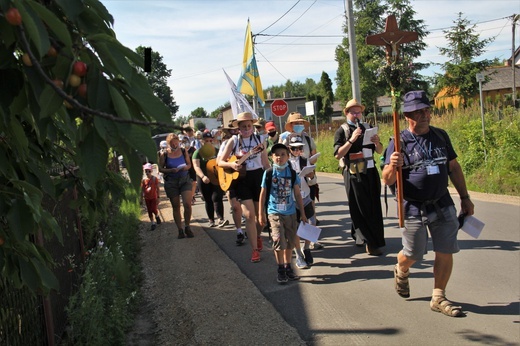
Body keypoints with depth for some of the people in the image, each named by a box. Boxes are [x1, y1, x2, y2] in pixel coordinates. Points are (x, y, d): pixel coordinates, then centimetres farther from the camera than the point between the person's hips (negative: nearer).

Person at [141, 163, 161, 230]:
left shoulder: (155, 178, -10)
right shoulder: (143, 180, -3)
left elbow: (157, 188, -6)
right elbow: (142, 190, 4)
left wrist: (158, 197, -8)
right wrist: (141, 199, 4)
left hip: (154, 197, -3)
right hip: (147, 198, 3)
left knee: (154, 210, -7)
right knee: (149, 211, 7)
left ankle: (157, 216, 27)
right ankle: (153, 223, 18)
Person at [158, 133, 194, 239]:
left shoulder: (184, 151, 1)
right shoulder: (164, 155, -4)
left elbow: (189, 164, 9)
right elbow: (160, 169, -1)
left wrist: (185, 167, -14)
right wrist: (171, 170, -19)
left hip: (185, 180, 1)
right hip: (171, 182, 0)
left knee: (187, 204, -12)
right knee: (176, 207, 6)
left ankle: (187, 227, 8)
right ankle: (180, 230, 17)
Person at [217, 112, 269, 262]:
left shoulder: (258, 139, 3)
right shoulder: (234, 140, -2)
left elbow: (266, 163, 8)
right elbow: (220, 162, -2)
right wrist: (231, 164, -21)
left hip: (259, 177, 2)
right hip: (242, 179, -2)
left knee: (260, 214, 8)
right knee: (249, 215, -7)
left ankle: (258, 236, 38)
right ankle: (255, 249, 2)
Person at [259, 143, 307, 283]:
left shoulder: (292, 173, 1)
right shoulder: (268, 173, -4)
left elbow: (297, 194, 6)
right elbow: (263, 194, 1)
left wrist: (302, 213, 6)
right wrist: (261, 214, 0)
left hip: (290, 212, 3)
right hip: (274, 212, -3)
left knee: (290, 242, 11)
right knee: (279, 241, -12)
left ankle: (288, 268, 27)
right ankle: (281, 270, 5)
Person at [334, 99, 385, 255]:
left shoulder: (367, 128, 12)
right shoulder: (341, 131, -1)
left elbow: (379, 151, 13)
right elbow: (338, 155, -13)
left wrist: (377, 142, -9)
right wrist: (351, 140, -21)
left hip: (371, 172, 5)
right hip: (353, 174, -5)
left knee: (374, 207, 8)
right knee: (361, 208, -2)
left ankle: (359, 236, 23)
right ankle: (370, 243, 4)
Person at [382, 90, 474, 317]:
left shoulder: (441, 136, 5)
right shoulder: (399, 143, -10)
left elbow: (454, 167, 14)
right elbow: (387, 180, -14)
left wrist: (464, 197, 13)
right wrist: (393, 167, -36)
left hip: (443, 205, 4)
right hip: (413, 209, -4)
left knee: (445, 253, 4)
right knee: (412, 255, 8)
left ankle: (438, 298, 21)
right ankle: (401, 272, 43)